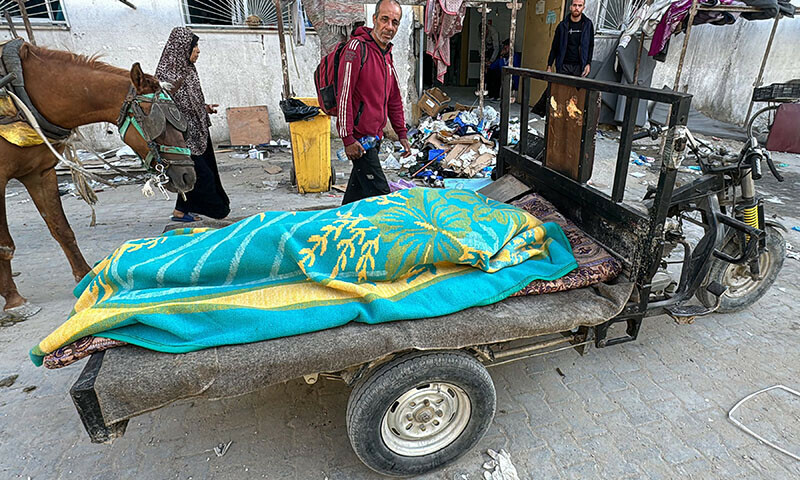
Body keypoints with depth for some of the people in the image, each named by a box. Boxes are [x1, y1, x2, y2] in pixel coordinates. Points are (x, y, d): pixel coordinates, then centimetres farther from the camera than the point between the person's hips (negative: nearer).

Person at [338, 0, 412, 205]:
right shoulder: (357, 46, -10)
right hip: (358, 135, -9)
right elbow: (344, 94, -16)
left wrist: (402, 134, 16)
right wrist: (348, 138, -19)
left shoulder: (387, 55, 16)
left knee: (359, 190, 17)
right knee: (380, 194, -10)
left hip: (374, 136, 9)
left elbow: (394, 99, 22)